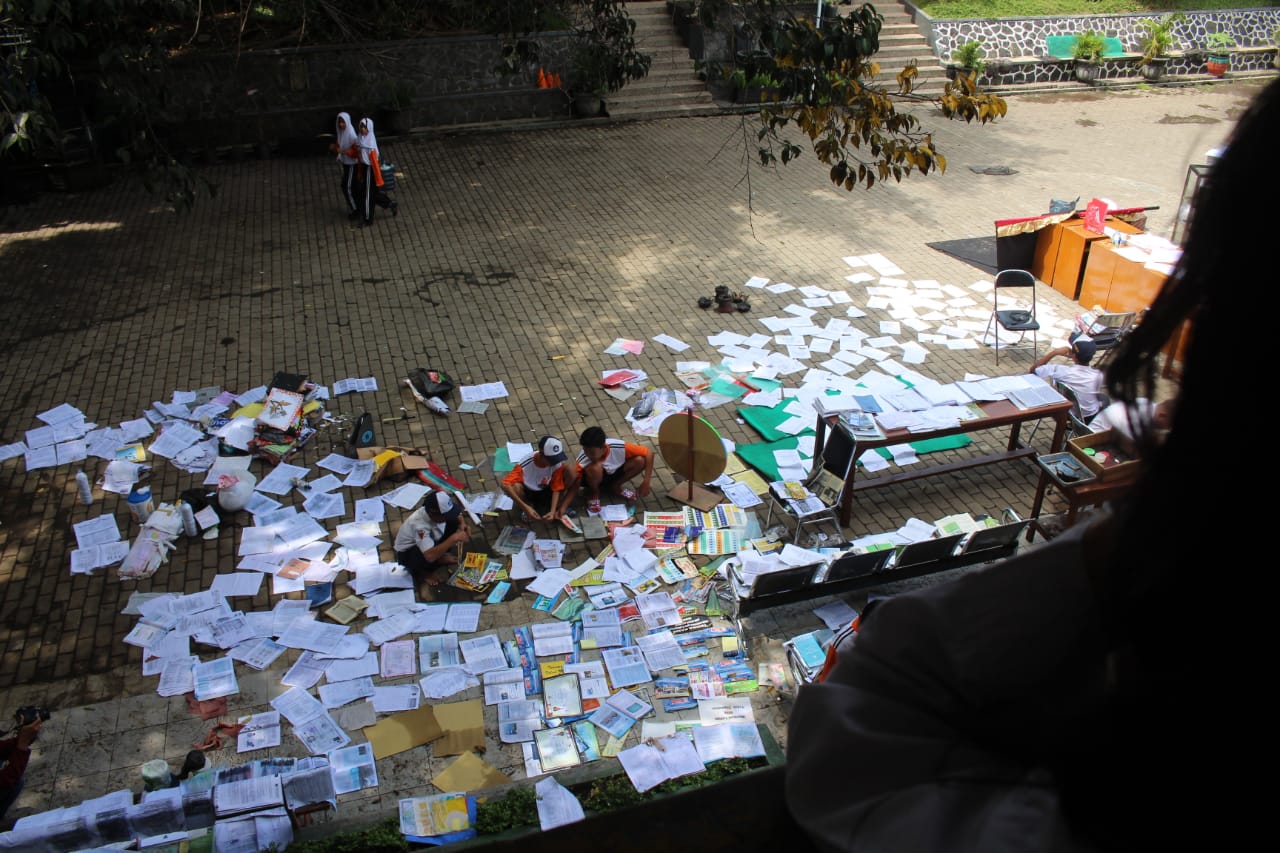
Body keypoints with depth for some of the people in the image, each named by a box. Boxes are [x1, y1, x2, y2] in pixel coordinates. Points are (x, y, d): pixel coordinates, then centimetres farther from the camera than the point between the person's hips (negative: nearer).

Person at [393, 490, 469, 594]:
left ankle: (440, 557, 6)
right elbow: (430, 556, -51)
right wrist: (454, 538, -48)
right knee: (427, 556, -39)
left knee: (454, 522, -12)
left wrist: (463, 524, -22)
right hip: (407, 553, -6)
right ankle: (422, 572, -4)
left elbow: (457, 515, 1)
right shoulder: (419, 524, -41)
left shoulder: (438, 510, -23)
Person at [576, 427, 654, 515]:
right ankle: (593, 493, -4)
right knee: (594, 468, -38)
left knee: (640, 460, -23)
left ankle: (615, 486, 2)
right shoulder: (583, 459, -35)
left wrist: (646, 482, -28)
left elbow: (648, 453, -25)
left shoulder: (618, 447, -33)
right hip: (597, 478, -2)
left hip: (613, 473, 2)